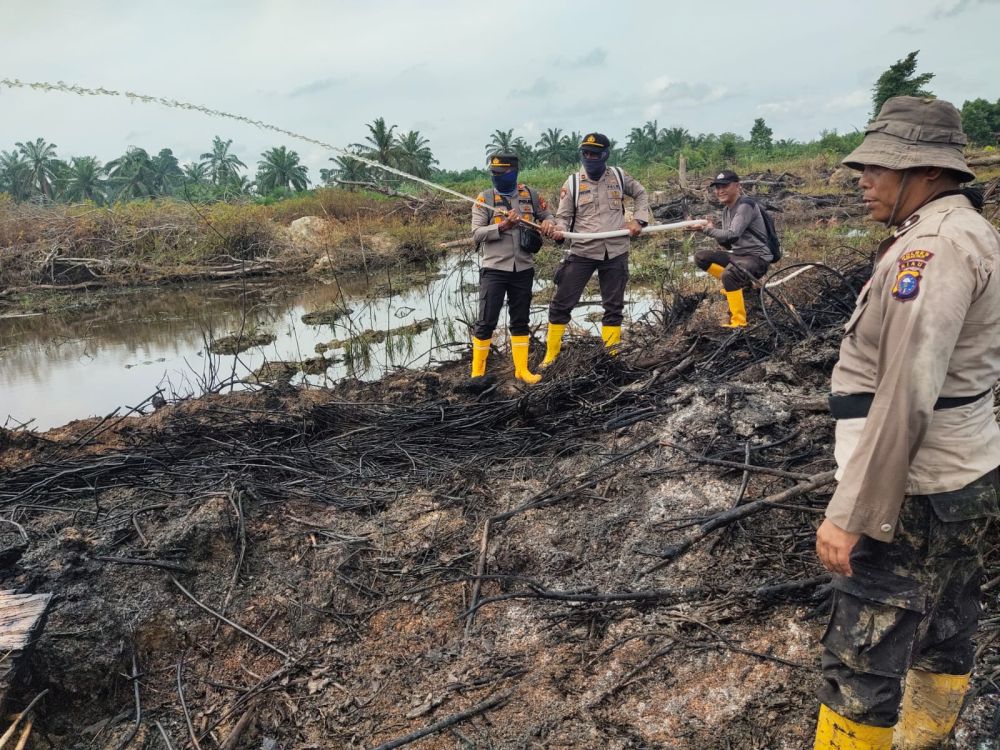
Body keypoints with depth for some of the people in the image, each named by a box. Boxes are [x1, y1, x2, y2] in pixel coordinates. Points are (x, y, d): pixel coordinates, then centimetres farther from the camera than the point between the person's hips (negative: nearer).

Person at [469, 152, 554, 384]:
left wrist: (548, 222, -4)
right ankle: (477, 372, 8)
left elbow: (546, 213, 20)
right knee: (486, 321, -3)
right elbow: (476, 234, -8)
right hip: (494, 269, -3)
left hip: (523, 269, 3)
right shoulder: (485, 198, -3)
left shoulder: (529, 195, 6)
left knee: (520, 321, 11)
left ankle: (521, 370, 21)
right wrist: (503, 226, -21)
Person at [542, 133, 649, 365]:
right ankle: (551, 355, 9)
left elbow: (641, 194, 19)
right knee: (561, 304, -3)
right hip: (582, 252, -1)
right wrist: (559, 230, -19)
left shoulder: (619, 176, 5)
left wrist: (639, 219, 4)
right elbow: (564, 216, 3)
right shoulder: (573, 182, 0)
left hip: (615, 252, 2)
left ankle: (611, 354, 22)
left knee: (614, 306, 9)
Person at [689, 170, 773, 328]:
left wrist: (707, 230, -18)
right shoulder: (726, 209, 11)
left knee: (728, 275, -36)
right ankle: (736, 284, 4)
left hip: (757, 257, -9)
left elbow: (732, 236, -27)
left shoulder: (745, 206, -15)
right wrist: (710, 231, -7)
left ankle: (739, 323, -26)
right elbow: (728, 244, 10)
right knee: (700, 257, 1)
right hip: (737, 255, 9)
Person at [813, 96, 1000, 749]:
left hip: (914, 493, -10)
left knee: (863, 662, -1)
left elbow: (904, 397, -26)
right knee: (944, 634, 22)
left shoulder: (934, 245, -20)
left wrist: (850, 513, -23)